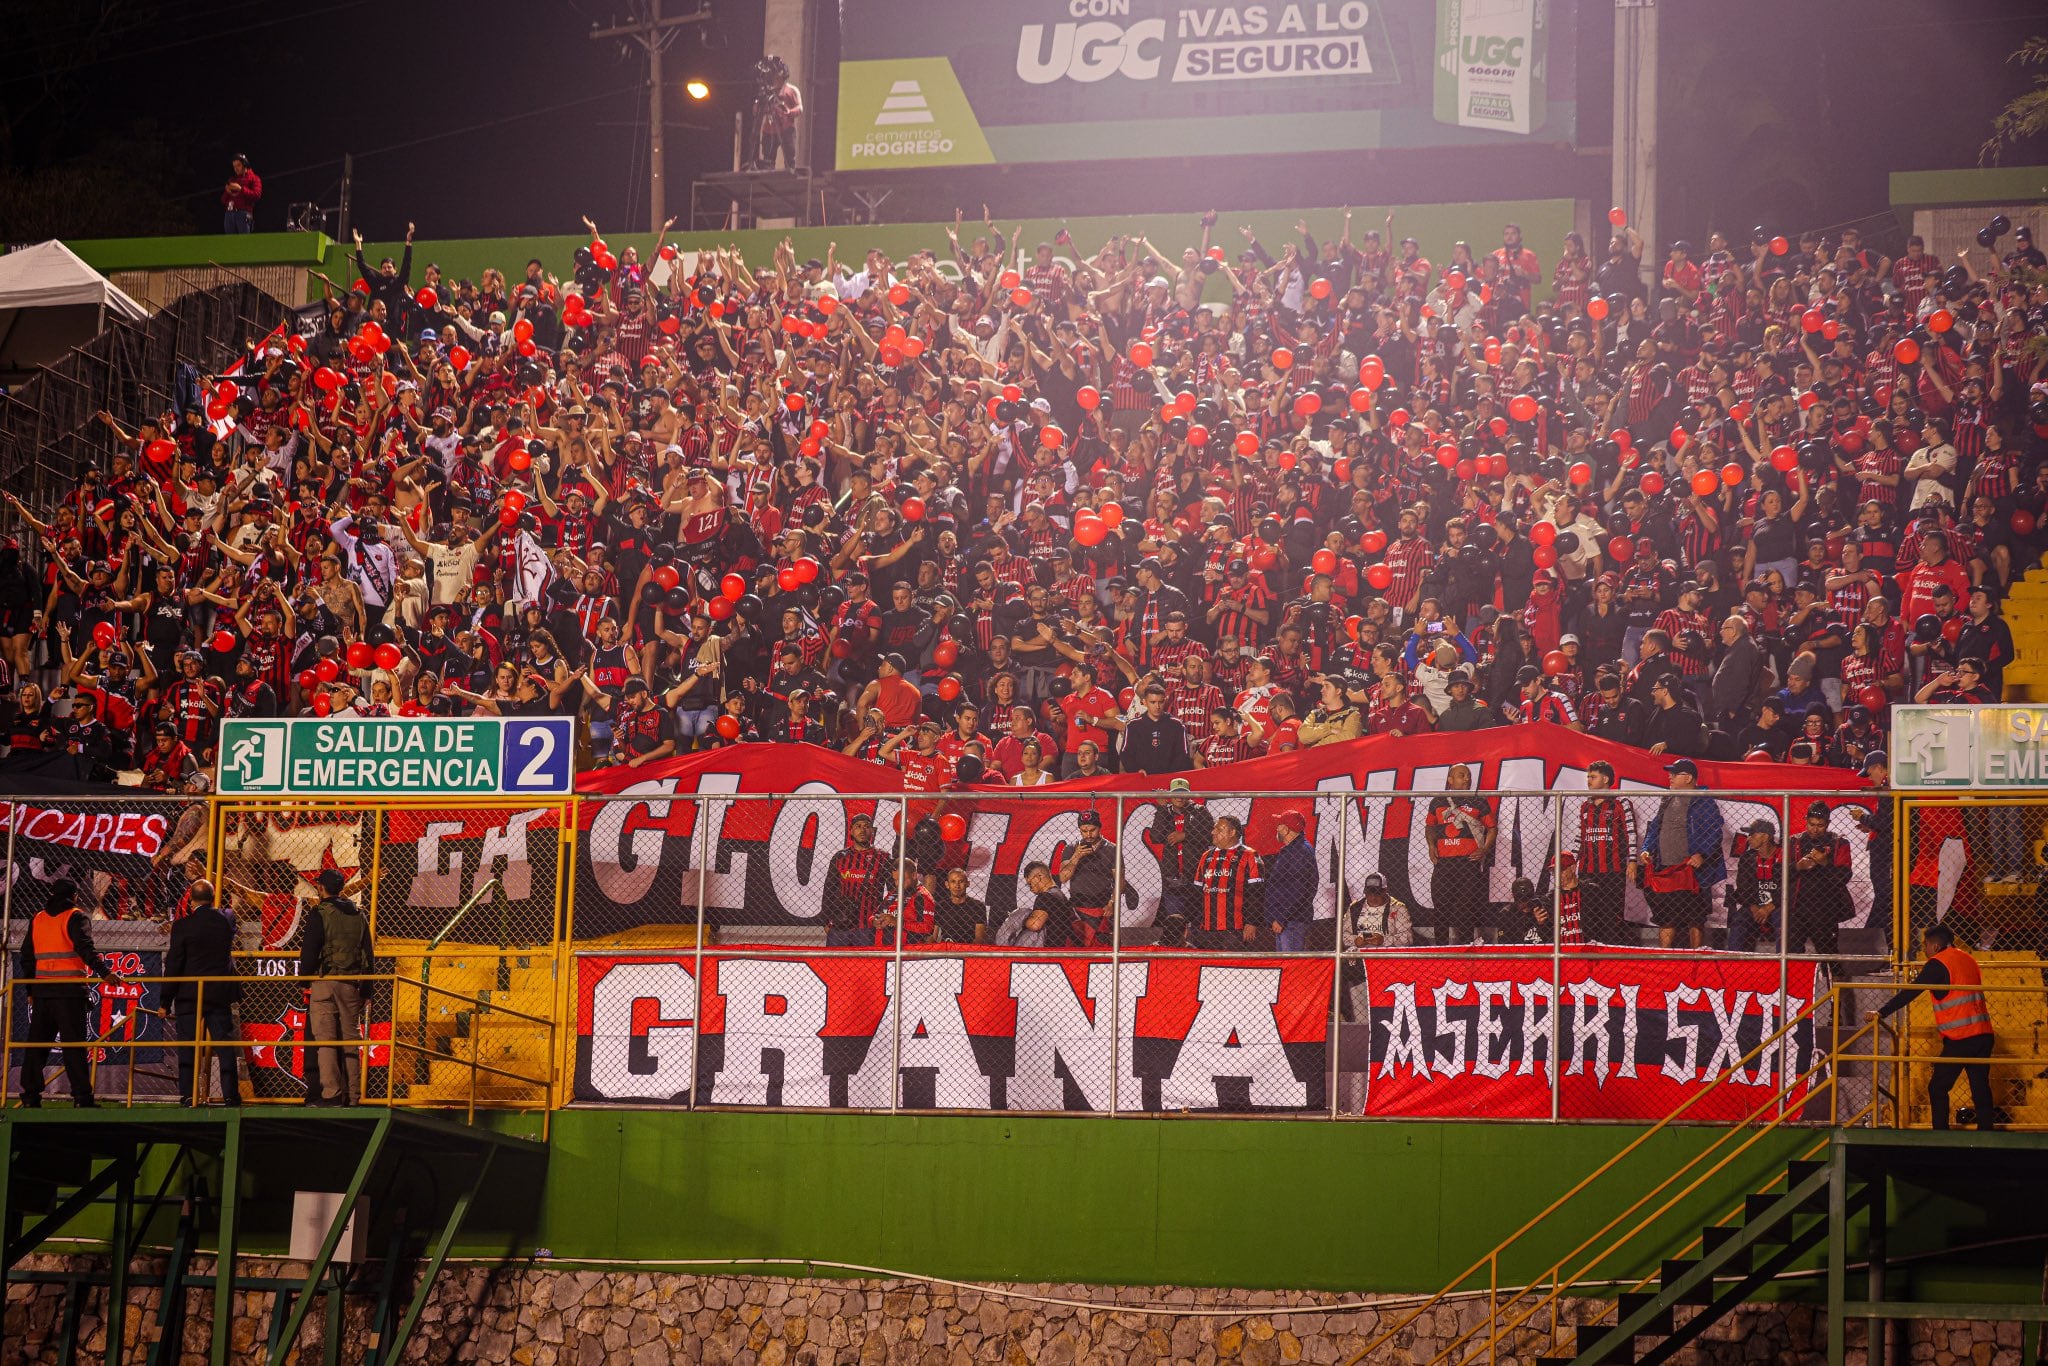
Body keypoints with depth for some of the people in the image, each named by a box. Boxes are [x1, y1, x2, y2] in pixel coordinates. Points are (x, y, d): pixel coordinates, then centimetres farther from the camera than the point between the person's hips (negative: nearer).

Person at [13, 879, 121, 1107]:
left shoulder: (37, 919, 15)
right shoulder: (75, 917, -2)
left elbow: (26, 957, 16)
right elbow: (85, 949, -18)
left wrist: (30, 989, 22)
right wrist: (104, 972, -26)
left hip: (41, 990, 5)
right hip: (69, 991, -5)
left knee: (37, 1043, 9)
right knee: (74, 1045, -5)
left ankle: (30, 1095, 7)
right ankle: (82, 1097, -9)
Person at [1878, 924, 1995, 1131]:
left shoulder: (1937, 964, -6)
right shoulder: (1967, 959, 16)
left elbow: (1910, 993, -9)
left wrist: (1881, 1012, -5)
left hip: (1960, 1038, -7)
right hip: (1983, 1034, 7)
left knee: (1938, 1088, 1)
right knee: (1981, 1089, 7)